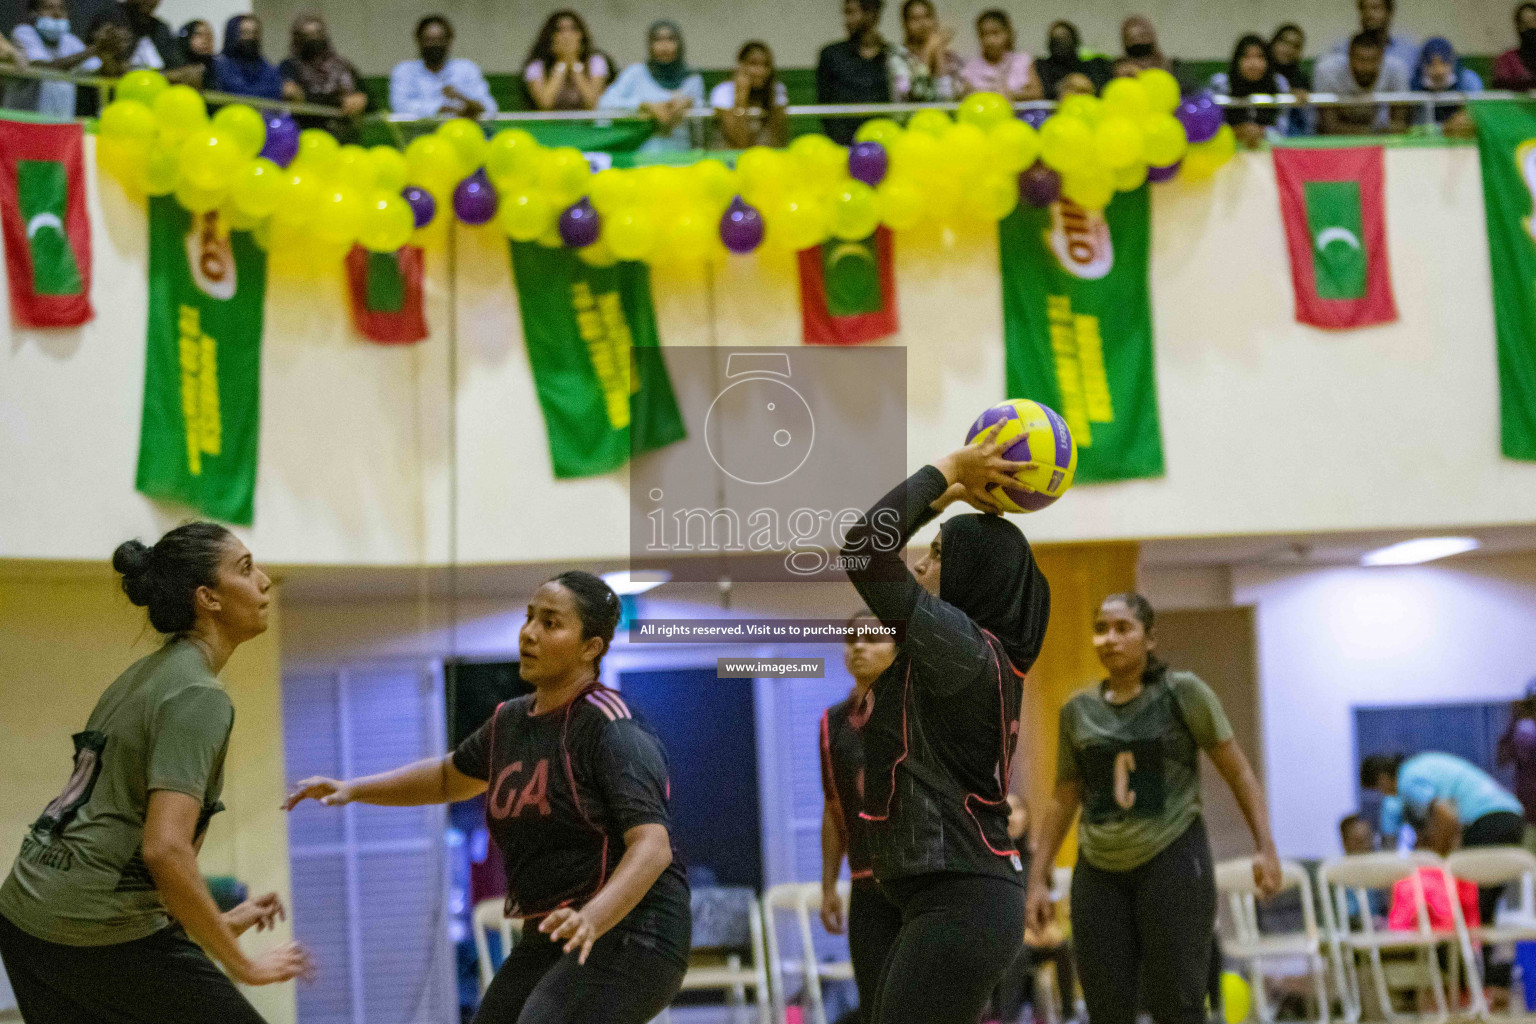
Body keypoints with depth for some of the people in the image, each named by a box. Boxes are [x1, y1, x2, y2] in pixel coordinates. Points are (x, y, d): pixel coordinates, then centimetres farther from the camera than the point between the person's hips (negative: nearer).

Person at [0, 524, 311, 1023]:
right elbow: (165, 848, -24)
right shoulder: (199, 696, -13)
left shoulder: (148, 673, 14)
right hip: (102, 936, -9)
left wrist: (213, 921, 22)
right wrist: (241, 964, -16)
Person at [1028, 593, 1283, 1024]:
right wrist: (1038, 878, 12)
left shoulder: (1182, 693, -2)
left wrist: (1265, 848, -8)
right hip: (1100, 871, 4)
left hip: (1172, 859, -4)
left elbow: (1238, 771, 0)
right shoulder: (1077, 711, 9)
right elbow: (1064, 799, 16)